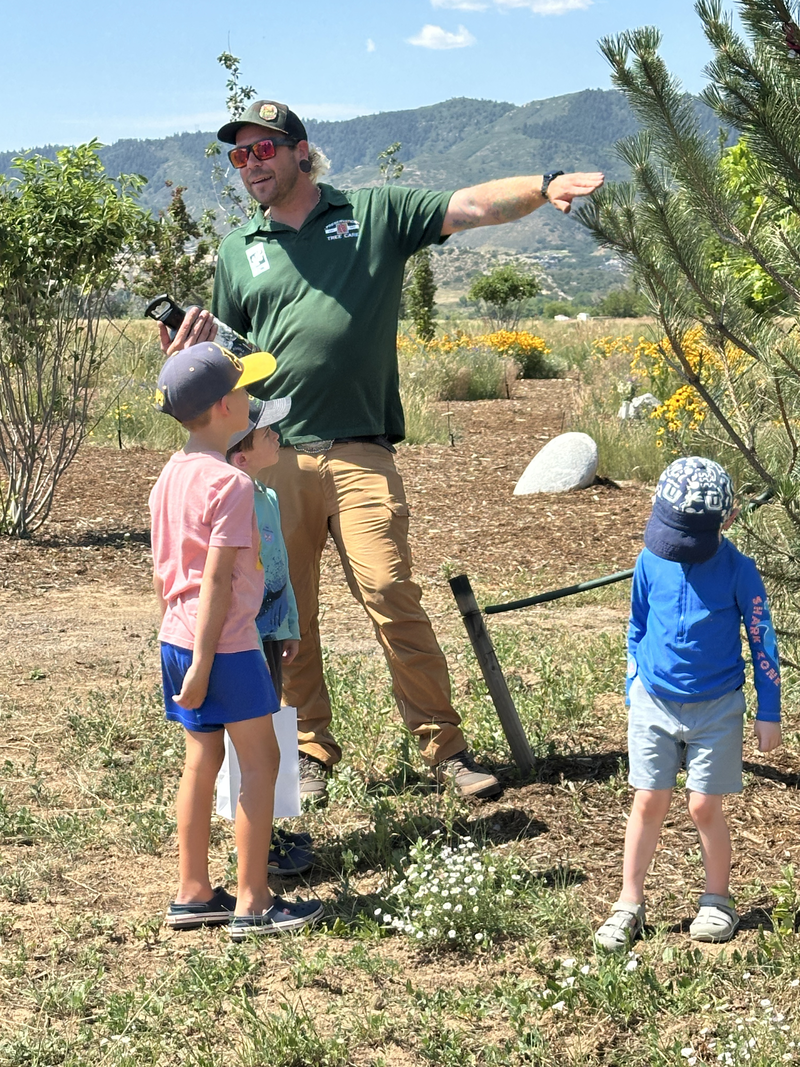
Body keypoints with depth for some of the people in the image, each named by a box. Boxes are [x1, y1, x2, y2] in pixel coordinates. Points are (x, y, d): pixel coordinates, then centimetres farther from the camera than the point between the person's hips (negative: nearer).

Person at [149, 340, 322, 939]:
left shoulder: (170, 477, 9)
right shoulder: (231, 484, -17)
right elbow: (216, 582, -20)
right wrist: (203, 665, -19)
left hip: (176, 638, 9)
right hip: (226, 644, -9)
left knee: (203, 759, 15)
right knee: (261, 761, 1)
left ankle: (193, 894, 22)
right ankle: (253, 905, 5)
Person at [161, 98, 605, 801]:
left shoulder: (375, 214, 8)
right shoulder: (239, 252, 17)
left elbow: (473, 207, 0)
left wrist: (543, 186, -18)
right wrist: (195, 347, 0)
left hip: (359, 454, -3)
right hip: (271, 459, 3)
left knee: (391, 597, -11)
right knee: (285, 614, 5)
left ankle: (445, 747, -1)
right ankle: (310, 752, 19)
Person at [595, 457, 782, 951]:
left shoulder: (738, 571, -13)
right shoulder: (651, 562, -4)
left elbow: (762, 640, -5)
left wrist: (768, 713, -3)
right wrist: (634, 690, 14)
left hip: (716, 709, -2)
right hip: (654, 703, 2)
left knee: (705, 806, 2)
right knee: (648, 803, 4)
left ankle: (718, 901, 22)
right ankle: (630, 904, 14)